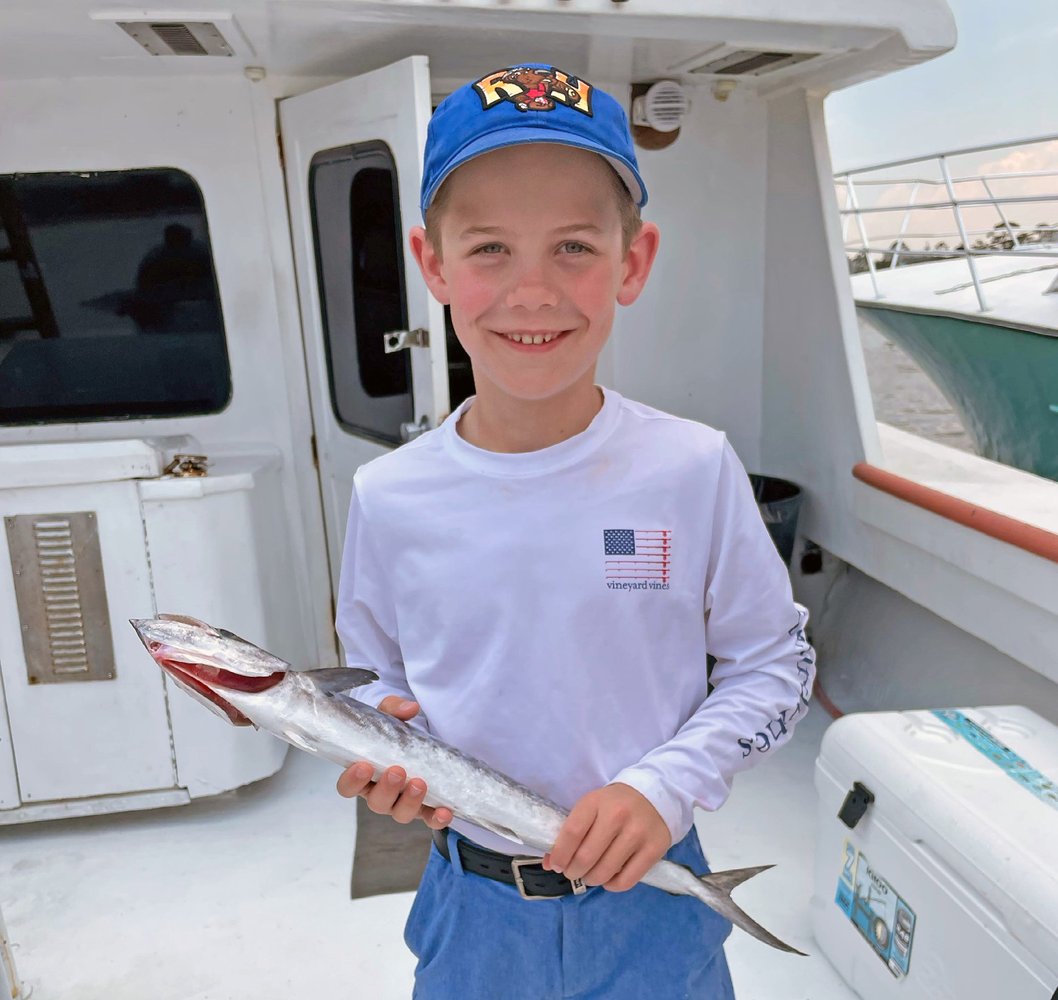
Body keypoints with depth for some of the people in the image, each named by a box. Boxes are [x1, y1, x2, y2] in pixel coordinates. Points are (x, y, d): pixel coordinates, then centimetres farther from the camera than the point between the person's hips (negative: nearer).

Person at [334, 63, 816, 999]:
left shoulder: (692, 469, -16)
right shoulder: (388, 497, -11)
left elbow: (777, 663, -5)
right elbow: (376, 678, 4)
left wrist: (665, 788, -16)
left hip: (647, 904, 0)